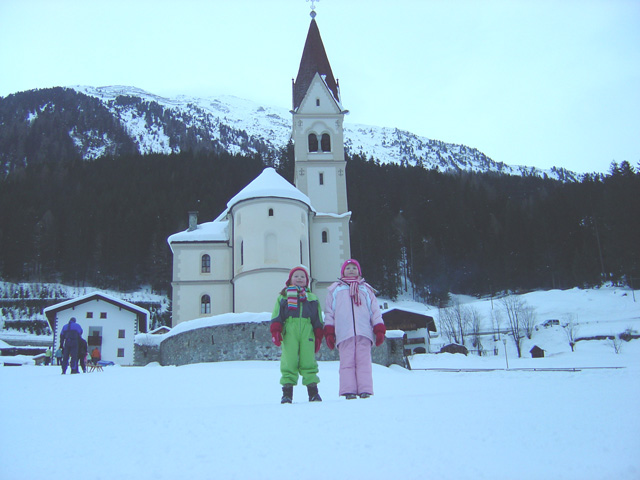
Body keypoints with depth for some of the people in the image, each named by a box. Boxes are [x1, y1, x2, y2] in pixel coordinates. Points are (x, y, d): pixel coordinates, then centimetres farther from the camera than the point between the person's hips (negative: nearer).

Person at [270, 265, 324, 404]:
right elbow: (277, 315, 9)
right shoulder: (283, 296, 18)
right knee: (289, 362, -6)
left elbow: (318, 319, 19)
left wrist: (318, 336, 9)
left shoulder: (312, 298, 23)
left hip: (307, 332, 1)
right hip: (289, 332, -1)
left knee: (308, 361, -4)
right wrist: (275, 331, -5)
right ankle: (287, 392, -1)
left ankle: (313, 392, 2)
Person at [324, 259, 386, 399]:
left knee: (364, 361, -6)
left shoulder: (366, 289, 23)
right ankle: (349, 390, -9)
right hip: (344, 333, -1)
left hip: (364, 331, 1)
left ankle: (365, 390, -7)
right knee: (347, 362, -7)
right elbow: (329, 312, 15)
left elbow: (375, 310, 18)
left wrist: (379, 329, 7)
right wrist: (328, 331, 5)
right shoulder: (335, 289, 21)